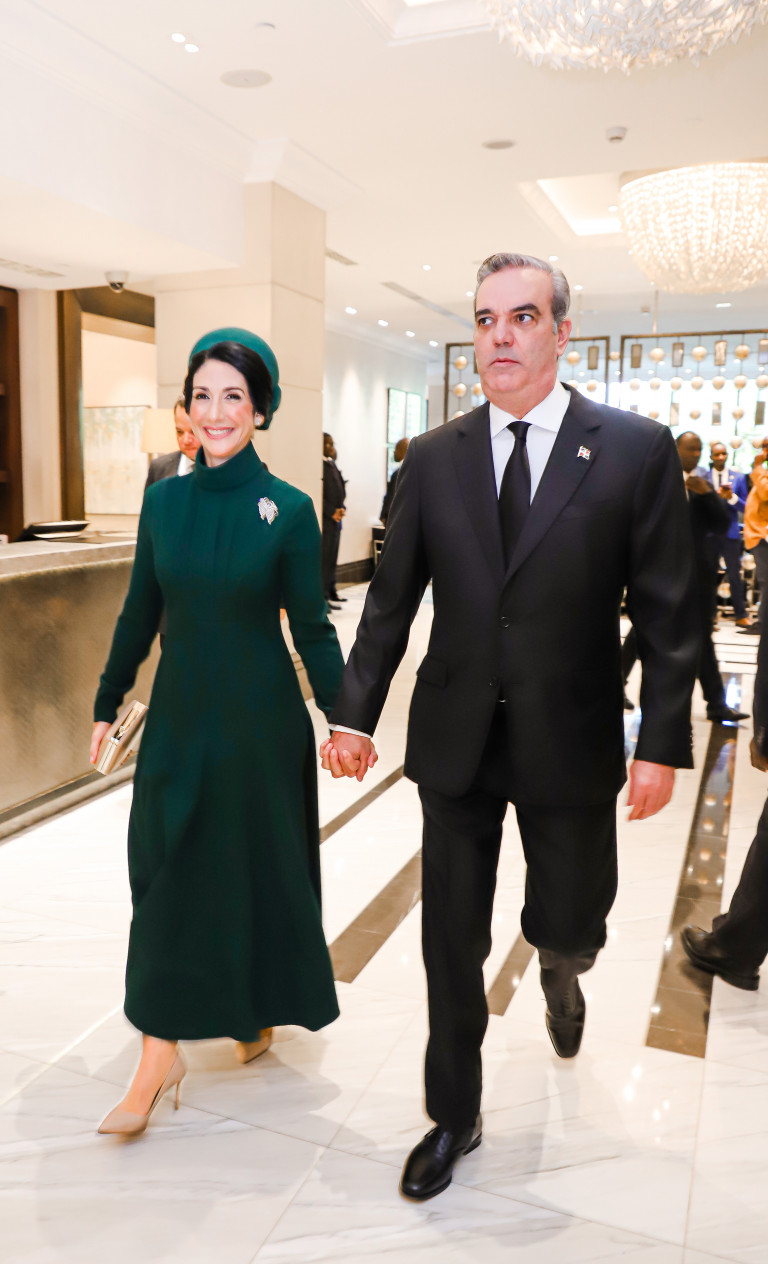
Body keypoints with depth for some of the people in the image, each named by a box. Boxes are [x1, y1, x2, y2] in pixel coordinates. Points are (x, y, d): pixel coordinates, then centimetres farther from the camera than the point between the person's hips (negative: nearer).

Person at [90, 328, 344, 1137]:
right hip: (179, 713, 3)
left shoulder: (287, 510, -9)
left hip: (258, 719, -3)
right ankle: (159, 1055, 19)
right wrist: (107, 703, 12)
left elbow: (312, 628, -6)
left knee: (259, 869, 12)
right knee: (166, 873, 6)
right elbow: (139, 613, 8)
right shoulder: (163, 500, 2)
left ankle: (262, 1010, 38)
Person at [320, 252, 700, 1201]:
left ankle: (558, 968, 52)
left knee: (569, 927, 12)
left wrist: (662, 742, -8)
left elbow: (666, 613, -4)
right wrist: (353, 712, -3)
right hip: (454, 739, 2)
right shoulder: (432, 458, 2)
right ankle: (454, 1116, 35)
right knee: (451, 943, 11)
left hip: (569, 744, -1)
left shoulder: (637, 449, -5)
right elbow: (391, 597, 4)